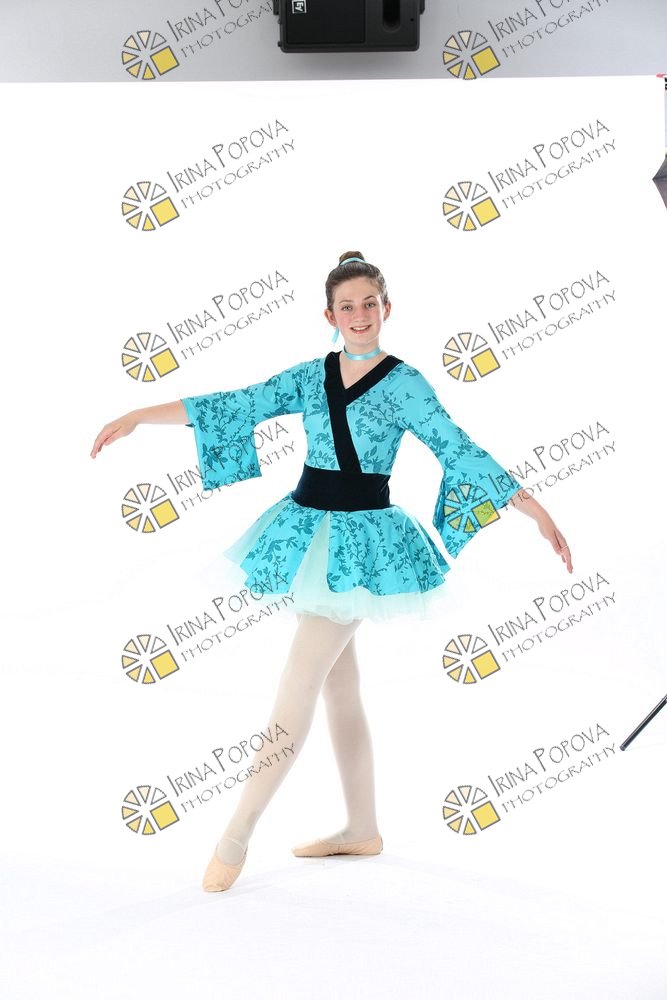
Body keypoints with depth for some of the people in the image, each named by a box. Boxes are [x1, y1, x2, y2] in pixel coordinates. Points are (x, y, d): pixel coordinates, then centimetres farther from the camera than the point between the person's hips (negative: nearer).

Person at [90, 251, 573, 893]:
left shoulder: (404, 383, -6)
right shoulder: (310, 376, 7)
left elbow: (459, 451, -8)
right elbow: (236, 407, 5)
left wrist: (536, 511, -12)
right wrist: (137, 416, 2)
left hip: (361, 538, -5)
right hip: (309, 529, 5)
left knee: (297, 688, -8)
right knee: (339, 686, 12)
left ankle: (236, 836, 2)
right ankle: (362, 829, 25)